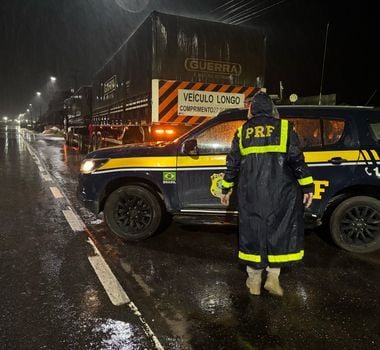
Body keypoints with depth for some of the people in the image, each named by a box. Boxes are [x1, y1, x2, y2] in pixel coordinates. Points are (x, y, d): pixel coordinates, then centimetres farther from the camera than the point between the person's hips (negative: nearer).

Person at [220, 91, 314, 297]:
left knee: (252, 231, 11)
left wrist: (226, 189, 16)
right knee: (280, 231, 11)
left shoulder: (242, 131, 8)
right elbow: (296, 159, -5)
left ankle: (254, 281, 21)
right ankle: (273, 277, 13)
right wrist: (307, 186, -1)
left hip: (250, 193, 2)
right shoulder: (284, 127, 1)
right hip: (280, 191, -2)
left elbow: (232, 164, 9)